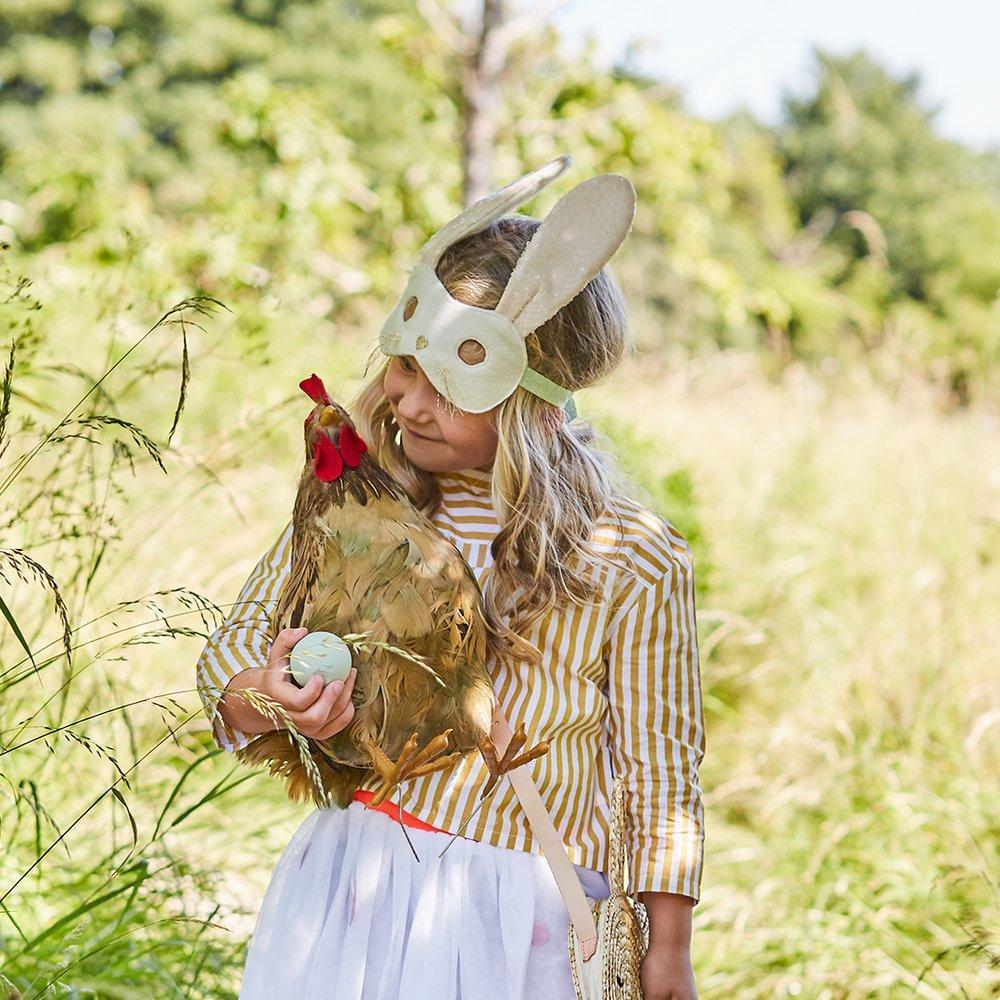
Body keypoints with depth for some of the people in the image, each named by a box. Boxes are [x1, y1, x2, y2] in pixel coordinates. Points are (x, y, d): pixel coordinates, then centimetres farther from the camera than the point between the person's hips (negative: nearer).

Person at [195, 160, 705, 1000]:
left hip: (517, 921, -3)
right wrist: (269, 698, -20)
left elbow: (661, 772, -3)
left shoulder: (631, 561, -11)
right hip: (343, 893, 3)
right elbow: (237, 644, 4)